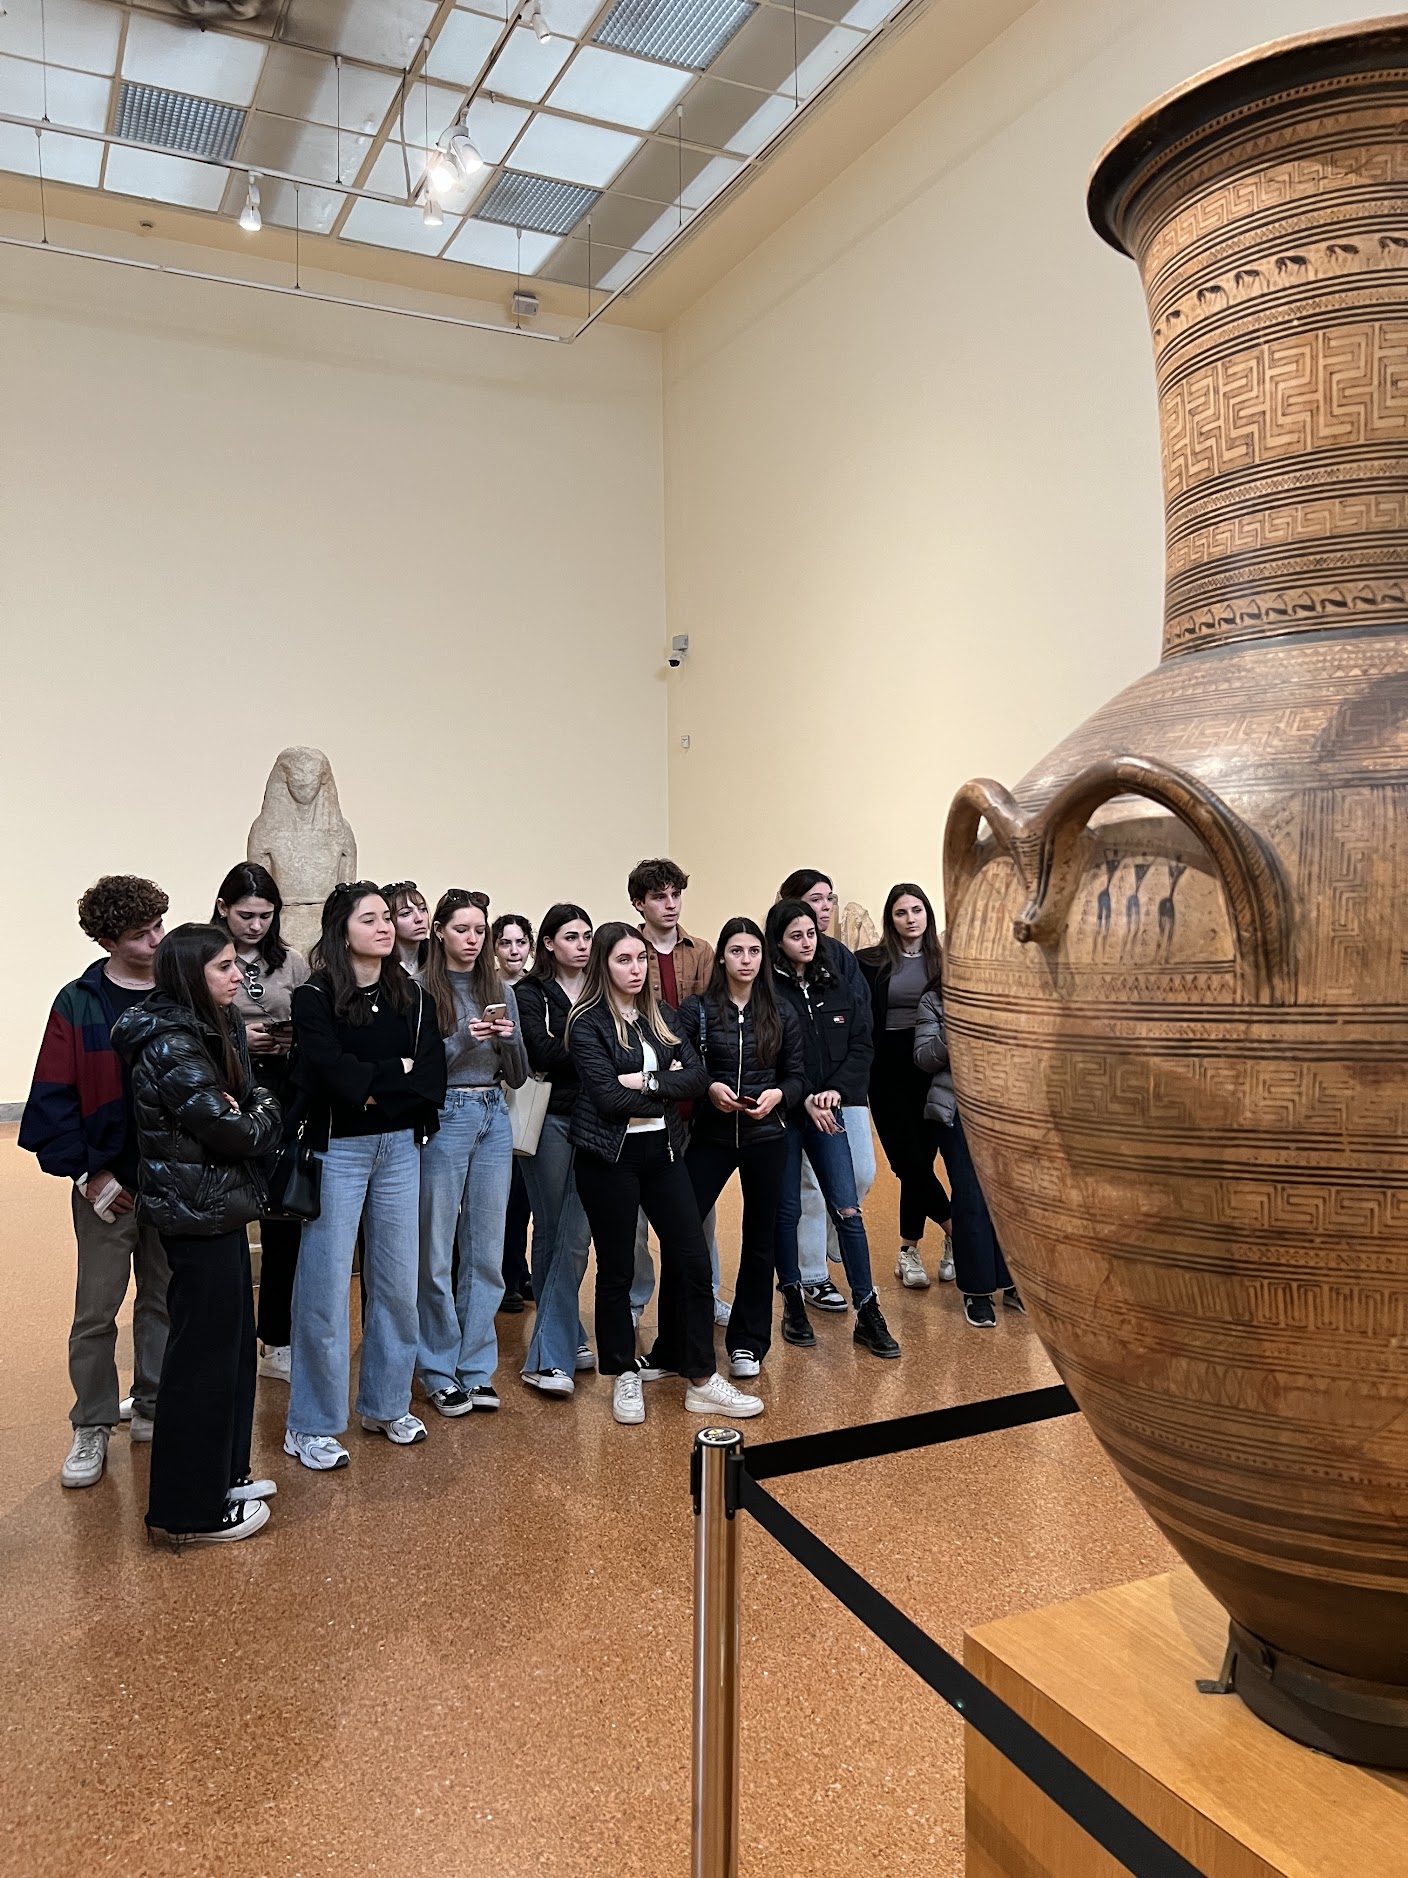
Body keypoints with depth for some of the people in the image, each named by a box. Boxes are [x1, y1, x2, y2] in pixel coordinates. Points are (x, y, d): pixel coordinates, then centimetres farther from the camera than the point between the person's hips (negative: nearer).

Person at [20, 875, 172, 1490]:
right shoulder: (79, 1005, -6)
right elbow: (53, 1099, -6)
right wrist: (86, 1173, -11)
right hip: (108, 1184, -2)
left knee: (165, 1301, 14)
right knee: (96, 1311, 5)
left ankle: (153, 1409, 30)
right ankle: (92, 1428, 21)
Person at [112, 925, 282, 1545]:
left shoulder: (206, 1030, 9)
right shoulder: (171, 1047, -21)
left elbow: (238, 1109, 10)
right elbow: (235, 1131, -23)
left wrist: (245, 1109, -12)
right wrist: (263, 1106, -3)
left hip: (215, 1207, 10)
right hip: (199, 1214, -10)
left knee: (231, 1341, 18)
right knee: (204, 1353, 1)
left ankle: (220, 1475, 33)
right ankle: (189, 1511, 15)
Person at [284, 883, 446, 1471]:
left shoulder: (412, 997, 7)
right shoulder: (315, 998, -8)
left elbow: (431, 1078, -2)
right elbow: (333, 1074, -22)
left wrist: (372, 1087, -14)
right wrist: (398, 1071, -10)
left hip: (399, 1147, 5)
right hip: (337, 1150, -5)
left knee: (397, 1280, 11)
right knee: (326, 1287, 0)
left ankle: (386, 1405, 28)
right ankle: (310, 1426, 14)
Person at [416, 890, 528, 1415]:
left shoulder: (500, 990, 9)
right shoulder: (420, 990, -4)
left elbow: (518, 1077, 9)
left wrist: (508, 1040, -9)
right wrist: (463, 1040, -20)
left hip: (494, 1119, 5)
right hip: (443, 1118, -4)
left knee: (486, 1250, 9)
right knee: (436, 1251, 2)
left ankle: (476, 1368, 21)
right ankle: (440, 1372, 17)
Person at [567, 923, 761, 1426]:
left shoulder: (662, 1016, 9)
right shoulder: (588, 1022, -8)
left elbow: (697, 1076, -2)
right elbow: (608, 1099, -18)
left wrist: (646, 1082, -15)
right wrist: (668, 1087, -8)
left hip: (662, 1151, 5)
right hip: (609, 1158, -5)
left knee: (692, 1260, 2)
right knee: (616, 1269, 6)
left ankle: (701, 1381, 13)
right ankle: (624, 1377, 24)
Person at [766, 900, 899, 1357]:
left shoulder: (839, 988, 6)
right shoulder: (766, 990, -7)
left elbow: (860, 1046, 4)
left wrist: (836, 1090, -10)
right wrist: (802, 1098, -17)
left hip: (827, 1112, 3)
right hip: (782, 1116, -3)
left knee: (848, 1210, 0)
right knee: (786, 1211, 7)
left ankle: (868, 1314, 8)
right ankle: (793, 1302, 25)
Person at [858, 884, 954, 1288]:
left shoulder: (940, 962, 6)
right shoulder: (871, 962, -1)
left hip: (932, 1070, 2)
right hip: (889, 1072, -2)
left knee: (921, 1160, 5)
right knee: (910, 1162, -4)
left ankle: (909, 1251, 20)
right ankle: (957, 1230, 16)